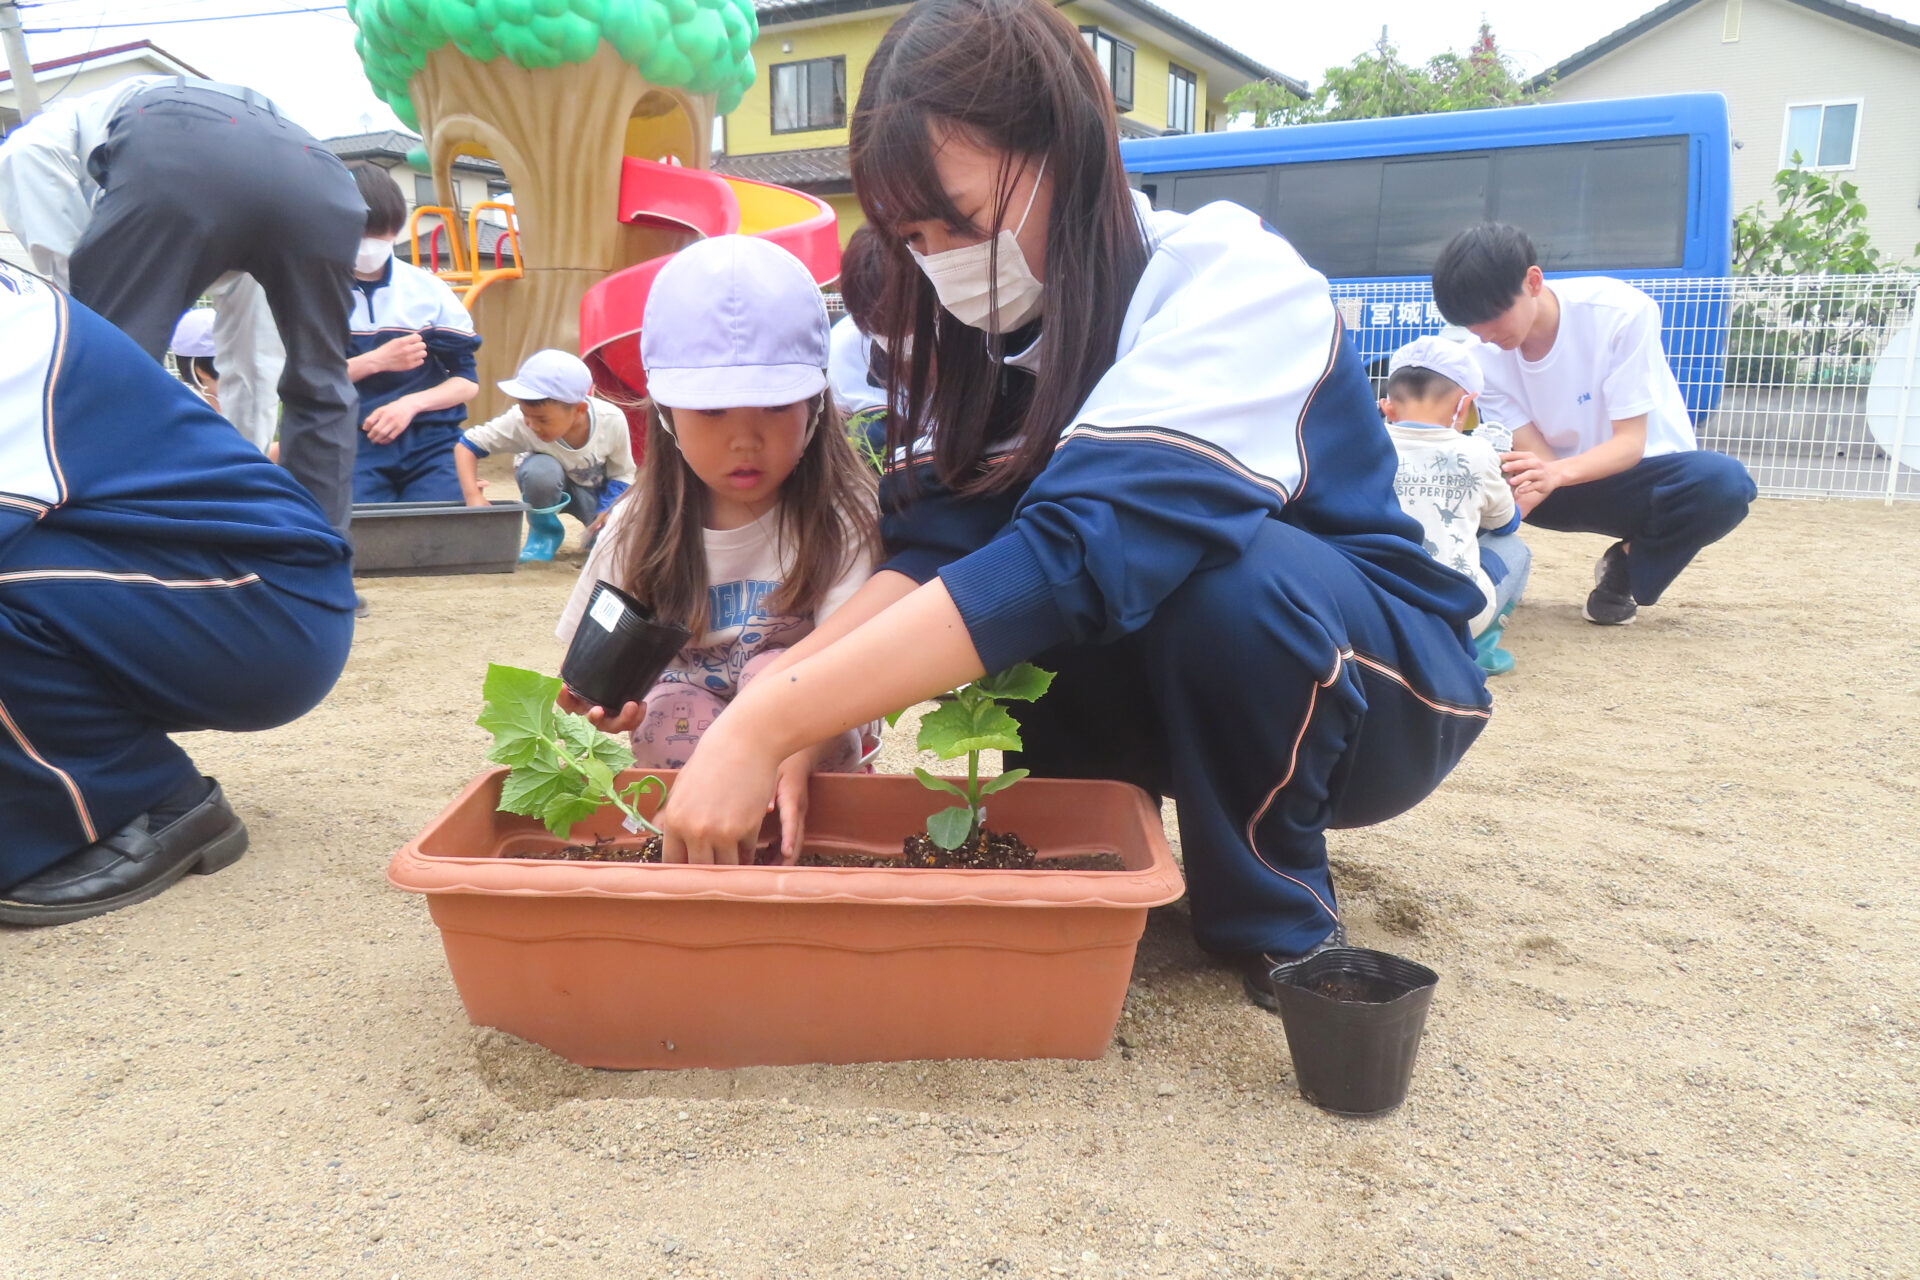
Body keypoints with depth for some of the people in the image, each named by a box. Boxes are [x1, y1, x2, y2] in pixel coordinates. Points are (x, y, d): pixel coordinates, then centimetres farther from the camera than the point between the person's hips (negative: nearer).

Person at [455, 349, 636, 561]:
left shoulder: (612, 421, -32)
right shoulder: (520, 421, -32)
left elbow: (622, 474, -16)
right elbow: (467, 444, -22)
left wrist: (609, 510, -33)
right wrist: (473, 495, -37)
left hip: (597, 491, 1)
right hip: (550, 488, 0)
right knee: (539, 470, -38)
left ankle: (597, 532, 13)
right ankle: (544, 531, -7)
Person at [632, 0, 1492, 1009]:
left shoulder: (1235, 284, -26)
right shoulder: (989, 329, -4)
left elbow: (1082, 549, -40)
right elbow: (934, 548, -14)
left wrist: (771, 726, -44)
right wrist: (783, 682, -33)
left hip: (1378, 681, -4)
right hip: (1179, 686, 5)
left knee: (1225, 574, -36)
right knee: (958, 624, -21)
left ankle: (1282, 919, -11)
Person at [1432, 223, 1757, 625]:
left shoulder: (1620, 312, -24)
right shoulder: (1483, 357, -14)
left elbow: (1630, 441, -25)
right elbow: (1535, 457, -18)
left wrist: (1558, 472, -46)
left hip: (1638, 471, -2)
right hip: (1554, 482, 2)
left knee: (1722, 481, -36)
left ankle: (1628, 569, -7)